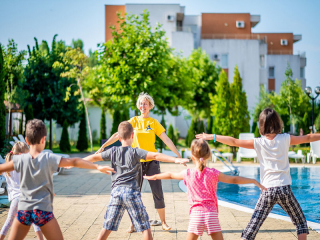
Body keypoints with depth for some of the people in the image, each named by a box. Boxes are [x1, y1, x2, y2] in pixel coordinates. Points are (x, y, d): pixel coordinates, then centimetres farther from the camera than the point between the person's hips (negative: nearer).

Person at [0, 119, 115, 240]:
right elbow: (74, 162, -8)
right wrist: (97, 166, -6)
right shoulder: (49, 158, -7)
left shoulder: (20, 159, -1)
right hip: (42, 211, -2)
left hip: (23, 210, 2)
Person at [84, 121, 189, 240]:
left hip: (116, 191, 4)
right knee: (145, 226, 3)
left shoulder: (113, 151, 9)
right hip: (132, 192, -4)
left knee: (108, 226, 12)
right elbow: (155, 156, -16)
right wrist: (176, 160, -22)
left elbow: (95, 157, 18)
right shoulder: (135, 152, -4)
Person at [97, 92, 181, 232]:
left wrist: (178, 155, -2)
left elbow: (166, 140, 2)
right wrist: (103, 146, -12)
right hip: (136, 162, 1)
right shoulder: (134, 121, 3)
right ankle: (133, 224, 14)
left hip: (152, 161, 0)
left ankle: (163, 222, 12)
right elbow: (118, 134, -3)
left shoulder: (154, 123, 3)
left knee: (158, 193, 0)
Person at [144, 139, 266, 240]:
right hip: (212, 214, 0)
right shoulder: (213, 173, 1)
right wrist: (254, 181, 9)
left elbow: (170, 175, 20)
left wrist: (152, 177, 37)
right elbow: (234, 179, 2)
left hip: (196, 214, 0)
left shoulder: (188, 174, 4)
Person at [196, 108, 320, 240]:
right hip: (284, 188, 0)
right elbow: (307, 138, 13)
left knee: (252, 227, 4)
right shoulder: (285, 139, 1)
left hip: (267, 190, 0)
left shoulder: (258, 143, 0)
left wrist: (212, 137, 8)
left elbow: (234, 142, 1)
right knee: (301, 223, 17)